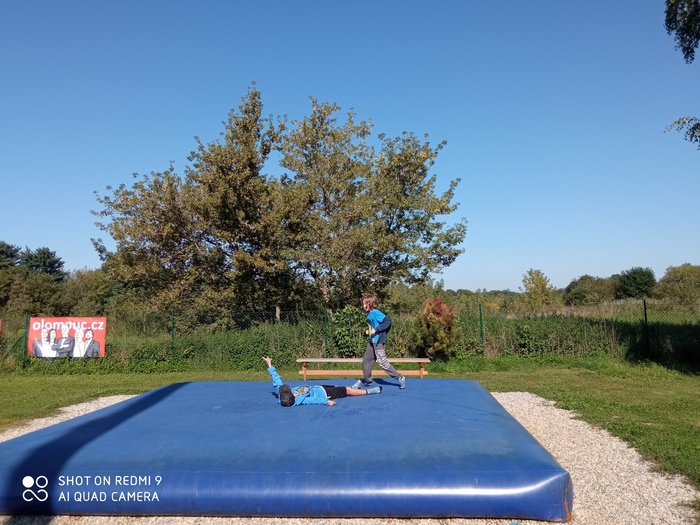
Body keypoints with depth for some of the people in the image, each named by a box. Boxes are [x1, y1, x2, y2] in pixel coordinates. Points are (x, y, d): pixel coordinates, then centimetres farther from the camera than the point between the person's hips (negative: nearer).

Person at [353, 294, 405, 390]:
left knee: (382, 362, -7)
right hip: (372, 341, 10)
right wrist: (369, 331, 7)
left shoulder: (376, 313, -18)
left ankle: (400, 378, 3)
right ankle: (367, 380, 30)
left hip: (378, 341, -10)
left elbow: (387, 321, -27)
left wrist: (376, 330, -26)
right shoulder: (370, 314, 10)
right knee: (366, 360, 15)